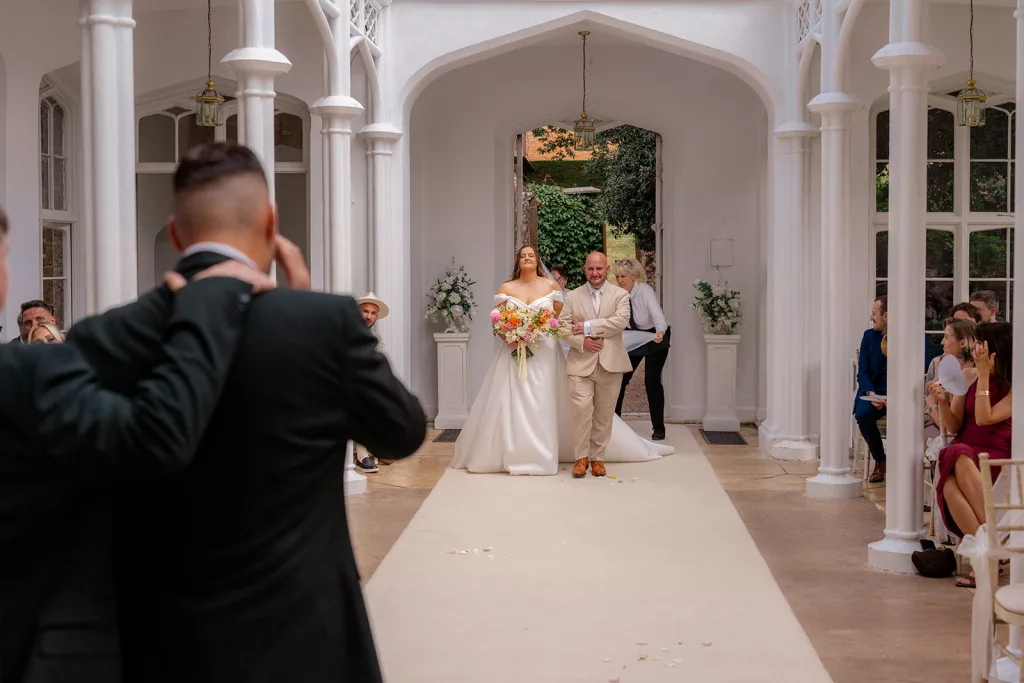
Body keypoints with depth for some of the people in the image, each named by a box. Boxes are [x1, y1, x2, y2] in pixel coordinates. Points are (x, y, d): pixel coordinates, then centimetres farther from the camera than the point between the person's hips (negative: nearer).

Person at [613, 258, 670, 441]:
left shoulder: (645, 291, -29)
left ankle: (658, 428, 4)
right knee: (621, 378, 4)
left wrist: (660, 332, -62)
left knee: (652, 381, -10)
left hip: (655, 338, -5)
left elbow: (657, 313, -42)